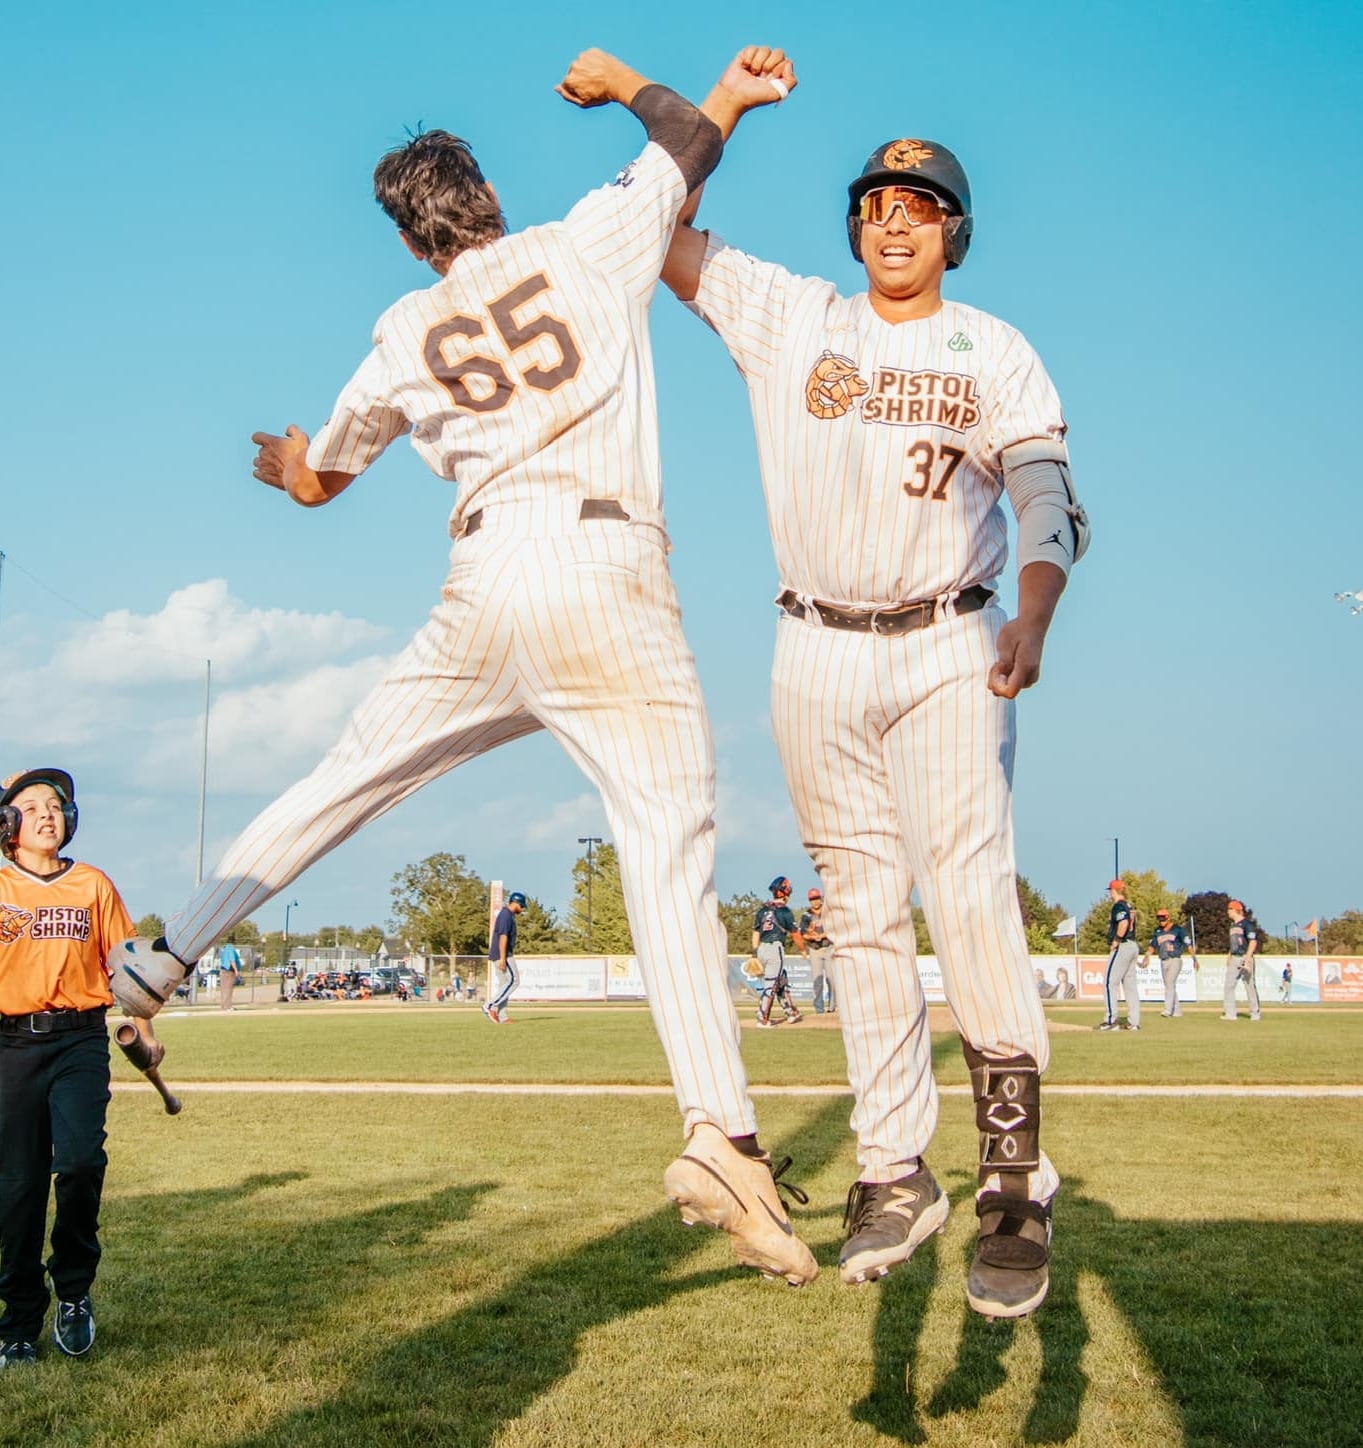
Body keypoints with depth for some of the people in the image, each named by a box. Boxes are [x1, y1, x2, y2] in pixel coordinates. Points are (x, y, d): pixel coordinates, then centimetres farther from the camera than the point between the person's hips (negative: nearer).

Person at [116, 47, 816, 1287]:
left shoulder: (405, 336, 17)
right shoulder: (589, 242, 10)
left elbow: (318, 481, 30)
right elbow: (693, 139, 24)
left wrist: (284, 467, 53)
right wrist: (618, 81, 43)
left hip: (484, 584, 3)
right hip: (607, 571, -3)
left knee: (341, 783, 20)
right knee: (671, 848, -8)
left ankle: (161, 957, 24)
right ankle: (719, 1134, -20)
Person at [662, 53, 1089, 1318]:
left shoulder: (995, 354, 7)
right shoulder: (787, 318, 12)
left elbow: (1047, 502, -5)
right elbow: (665, 233, 11)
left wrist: (1030, 625, -23)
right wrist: (726, 100, 5)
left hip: (948, 652, -2)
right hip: (819, 658, 2)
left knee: (970, 900, -17)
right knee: (861, 918, 4)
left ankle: (1015, 1181, -13)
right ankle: (894, 1174, 12)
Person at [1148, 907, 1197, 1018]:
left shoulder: (1177, 929, -4)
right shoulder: (1157, 931, 11)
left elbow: (1188, 944, -8)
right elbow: (1152, 946, 14)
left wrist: (1194, 959, -14)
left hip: (1175, 960, -6)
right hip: (1163, 962, 6)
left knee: (1170, 984, -18)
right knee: (1169, 986, 8)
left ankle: (1168, 1009, -26)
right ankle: (1177, 1010, 16)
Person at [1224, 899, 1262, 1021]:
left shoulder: (1247, 923, -10)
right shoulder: (1233, 925, 16)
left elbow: (1253, 941, -16)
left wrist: (1247, 958, -23)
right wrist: (1229, 955, 18)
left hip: (1245, 957, -8)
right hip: (1234, 959, 8)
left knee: (1250, 985, -1)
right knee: (1228, 986, -1)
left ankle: (1255, 1013, 8)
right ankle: (1230, 1013, -1)